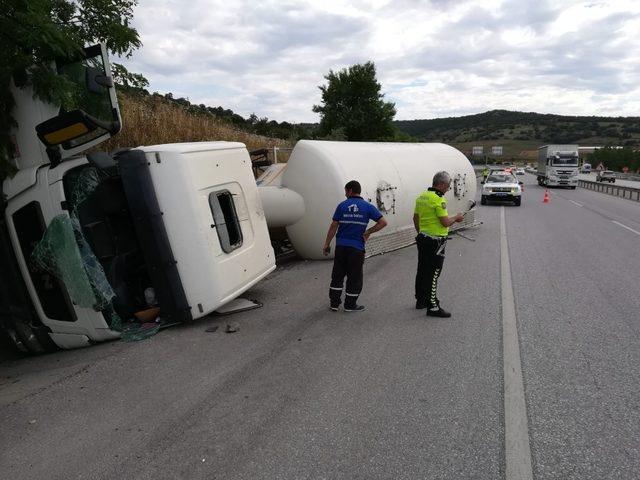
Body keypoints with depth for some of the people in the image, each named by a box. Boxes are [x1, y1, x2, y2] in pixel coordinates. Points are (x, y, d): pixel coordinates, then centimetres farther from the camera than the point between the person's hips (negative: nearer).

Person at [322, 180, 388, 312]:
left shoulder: (342, 206, 0)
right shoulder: (367, 207, 0)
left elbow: (333, 226, -2)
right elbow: (383, 222, -5)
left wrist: (326, 244, 3)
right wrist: (368, 232, 1)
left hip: (341, 246, 1)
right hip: (357, 247, -1)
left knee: (337, 275, 13)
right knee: (354, 277, 9)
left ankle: (334, 302, 18)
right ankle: (350, 305, 16)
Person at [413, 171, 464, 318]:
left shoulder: (422, 196, 9)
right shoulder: (439, 199, -18)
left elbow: (415, 218, 16)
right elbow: (446, 222, -20)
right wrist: (456, 218, -1)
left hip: (422, 239, 9)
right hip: (435, 242, -9)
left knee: (422, 271, 17)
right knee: (433, 274, -4)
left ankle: (421, 300, 30)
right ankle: (433, 307, 1)